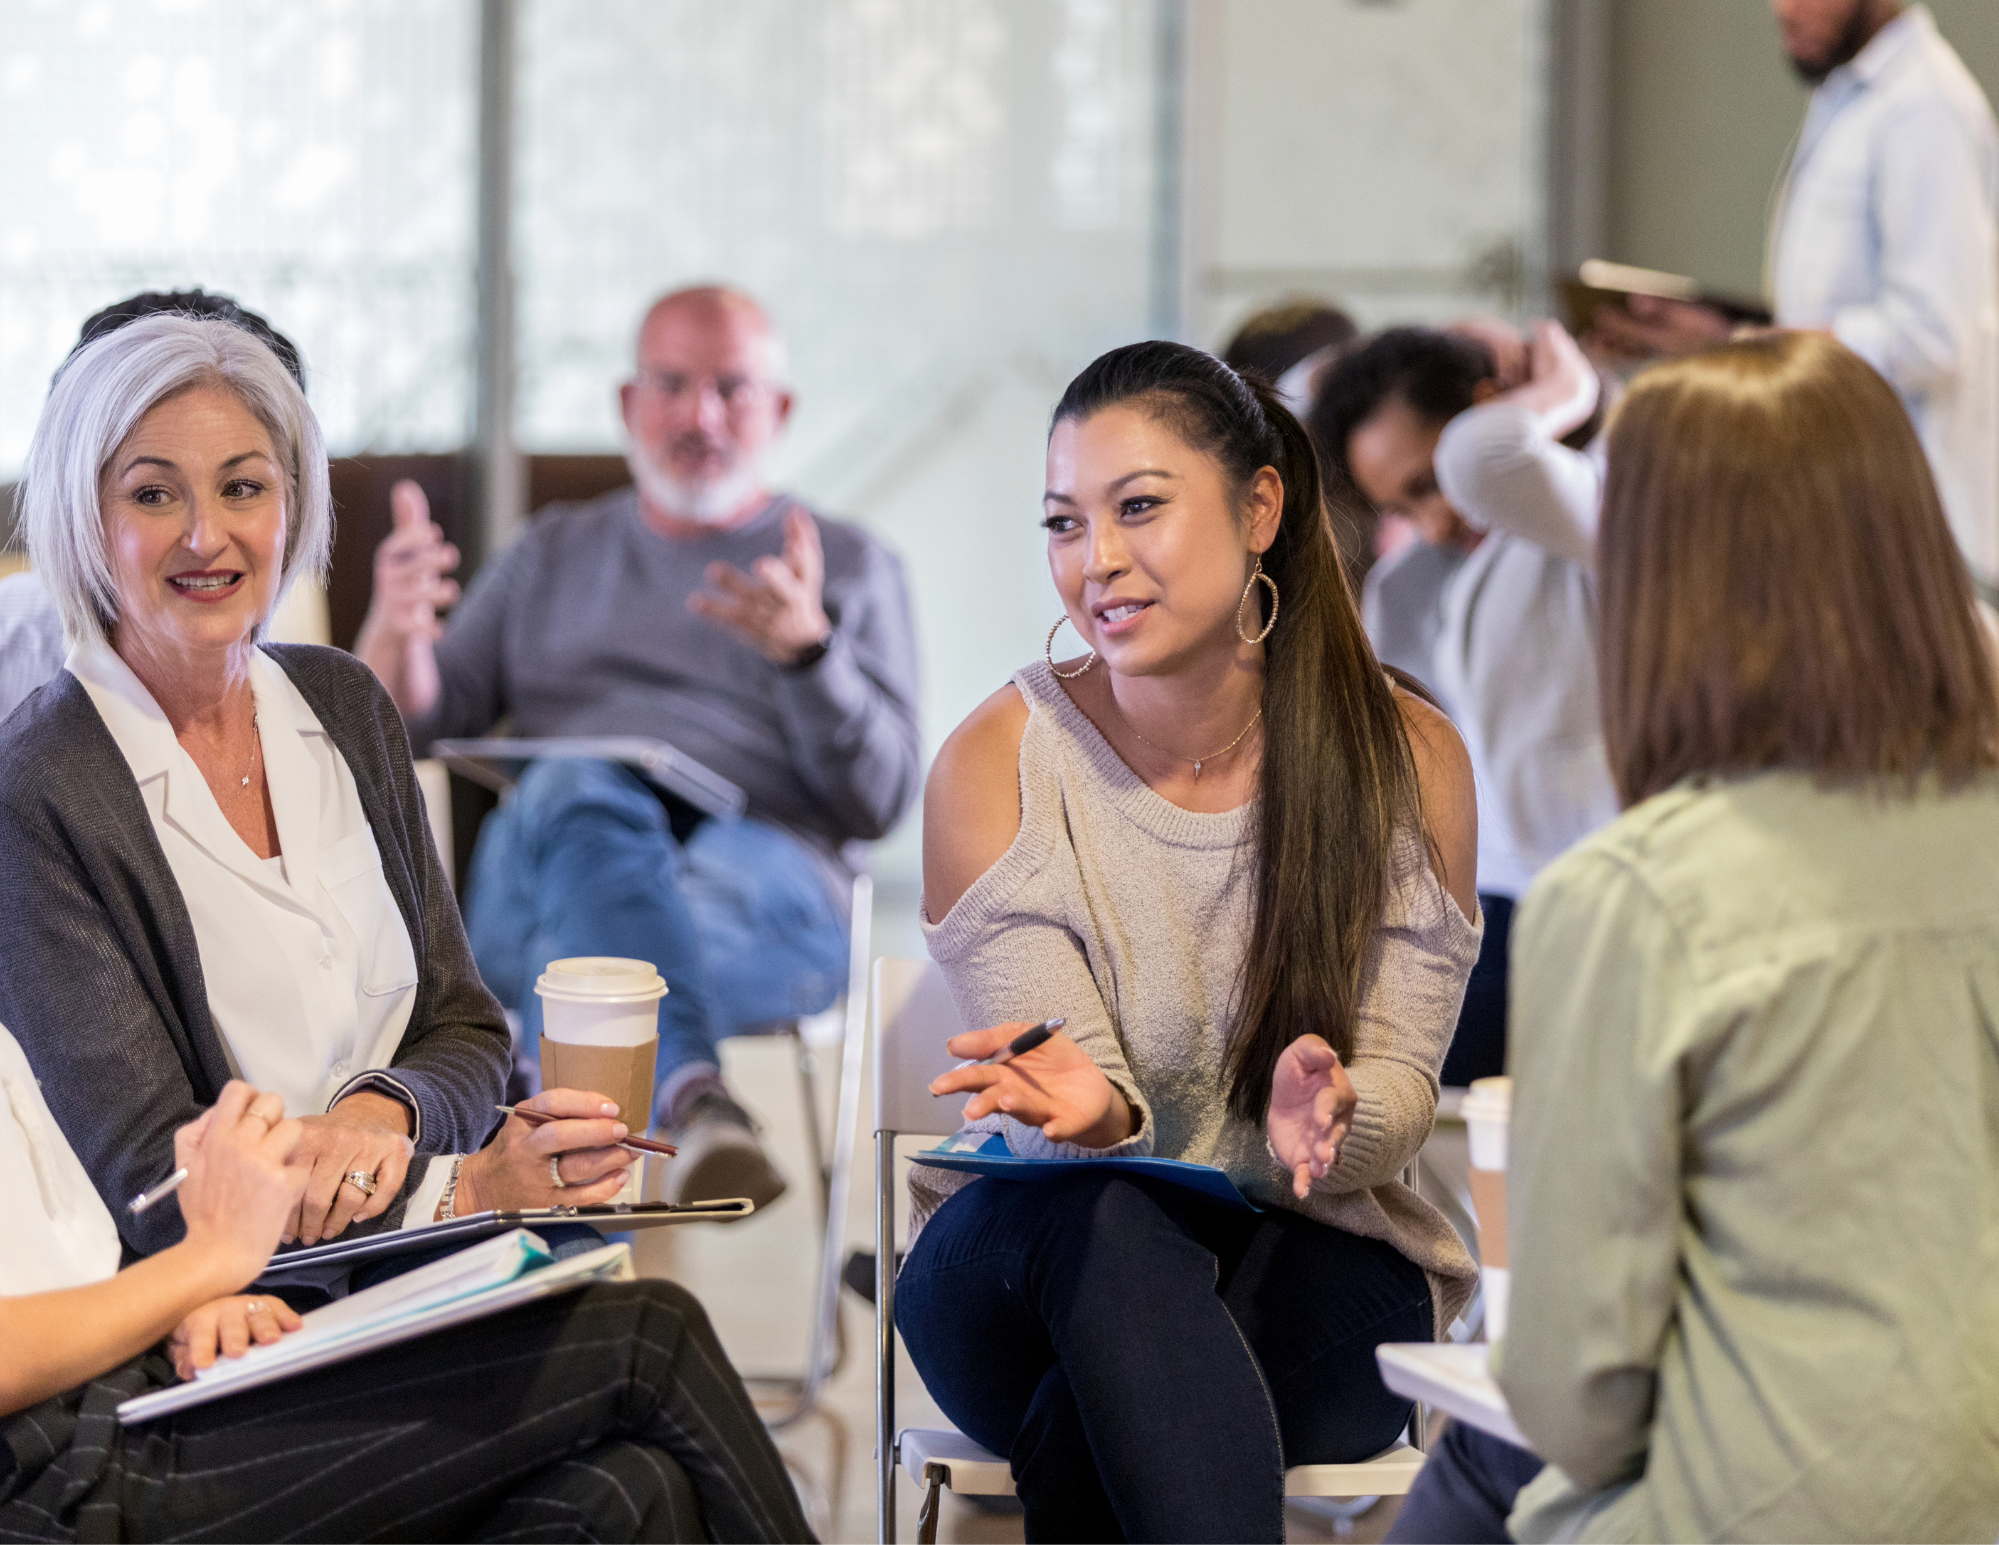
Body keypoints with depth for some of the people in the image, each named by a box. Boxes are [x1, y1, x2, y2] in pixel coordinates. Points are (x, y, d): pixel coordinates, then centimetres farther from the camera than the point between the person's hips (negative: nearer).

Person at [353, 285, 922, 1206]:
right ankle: (690, 1101, -61)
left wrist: (809, 648, -12)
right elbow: (409, 730, 18)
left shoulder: (851, 568, 21)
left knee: (590, 948, -38)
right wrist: (396, 632, -6)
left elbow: (881, 800, 7)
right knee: (576, 794, -38)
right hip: (530, 878, 1)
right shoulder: (552, 559, 29)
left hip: (764, 884, -1)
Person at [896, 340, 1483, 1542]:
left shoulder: (1409, 760, -3)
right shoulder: (997, 766, -6)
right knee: (1097, 1214, -38)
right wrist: (1089, 1110, -38)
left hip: (1316, 1258, -1)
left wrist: (1329, 1120, -32)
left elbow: (1403, 1084, -6)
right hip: (1030, 1263, 1)